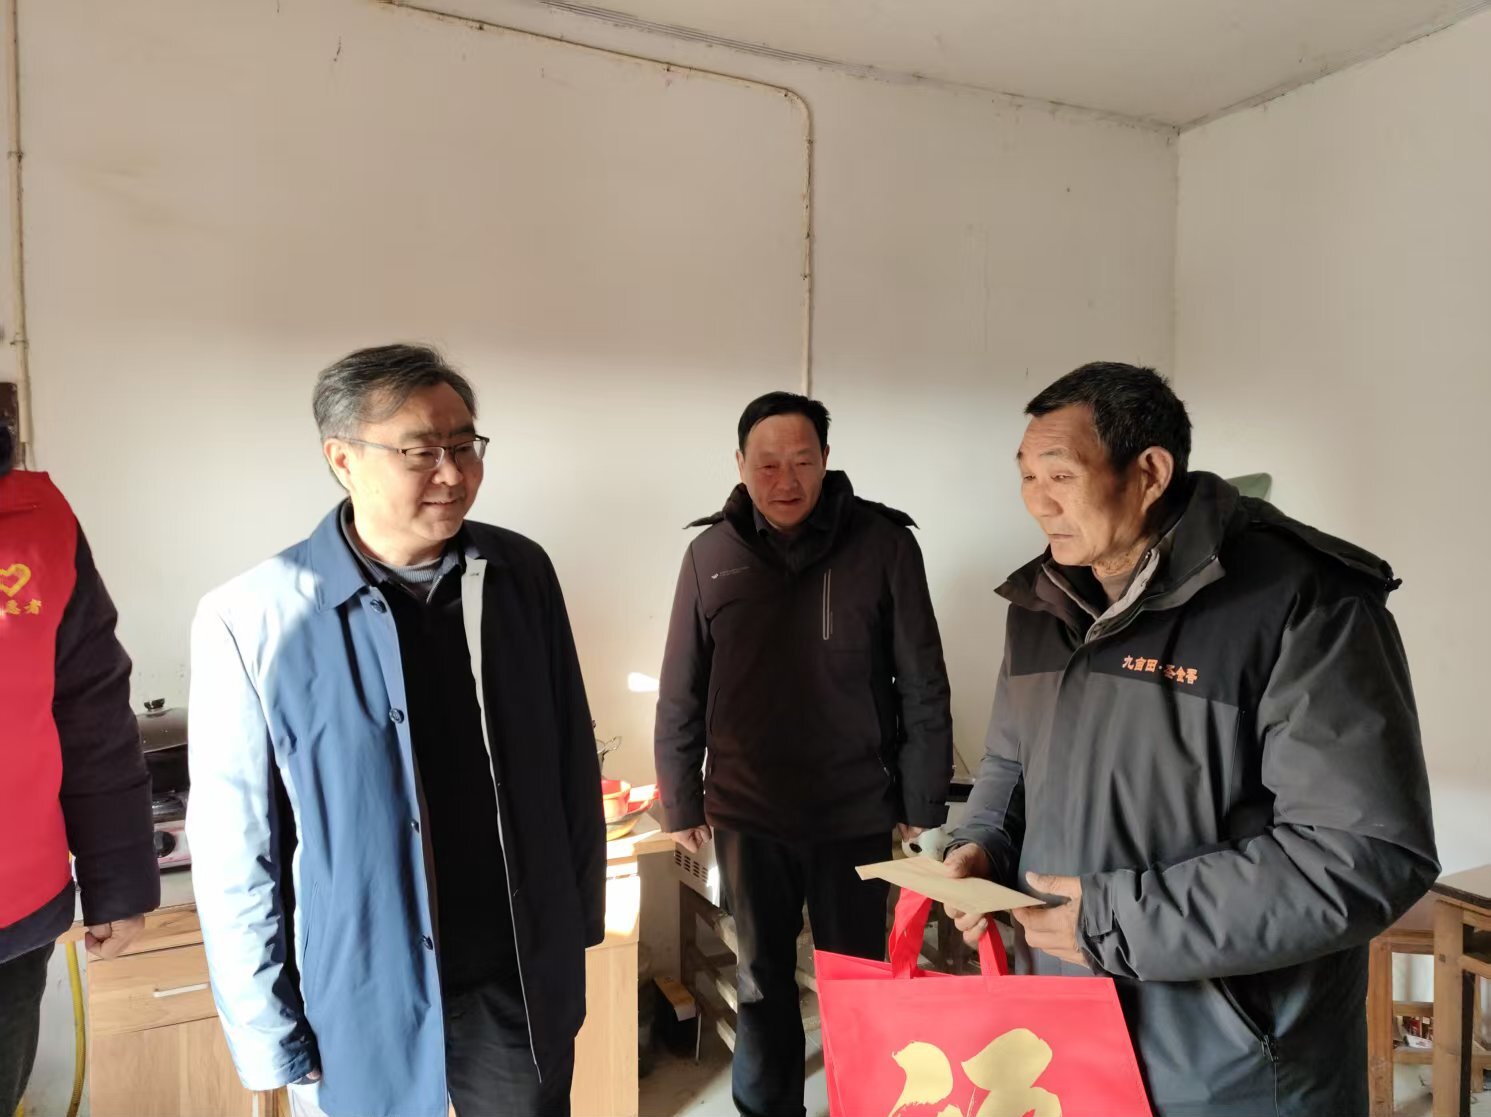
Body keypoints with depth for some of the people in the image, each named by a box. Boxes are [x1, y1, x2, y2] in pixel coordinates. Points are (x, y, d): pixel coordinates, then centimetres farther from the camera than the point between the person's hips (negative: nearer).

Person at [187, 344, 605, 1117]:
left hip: (521, 979, 3)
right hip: (361, 1003, -2)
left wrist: (582, 916, 8)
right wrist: (270, 1035, -5)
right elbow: (235, 853, -9)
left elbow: (572, 758, 3)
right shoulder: (252, 619, -16)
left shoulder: (523, 574, -6)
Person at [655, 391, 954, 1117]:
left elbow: (922, 685, -4)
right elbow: (680, 693, 2)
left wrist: (923, 802, -1)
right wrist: (681, 802, 5)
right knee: (763, 979, 18)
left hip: (855, 811, -1)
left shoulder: (883, 544, -9)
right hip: (747, 812, 1)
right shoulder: (711, 554, -4)